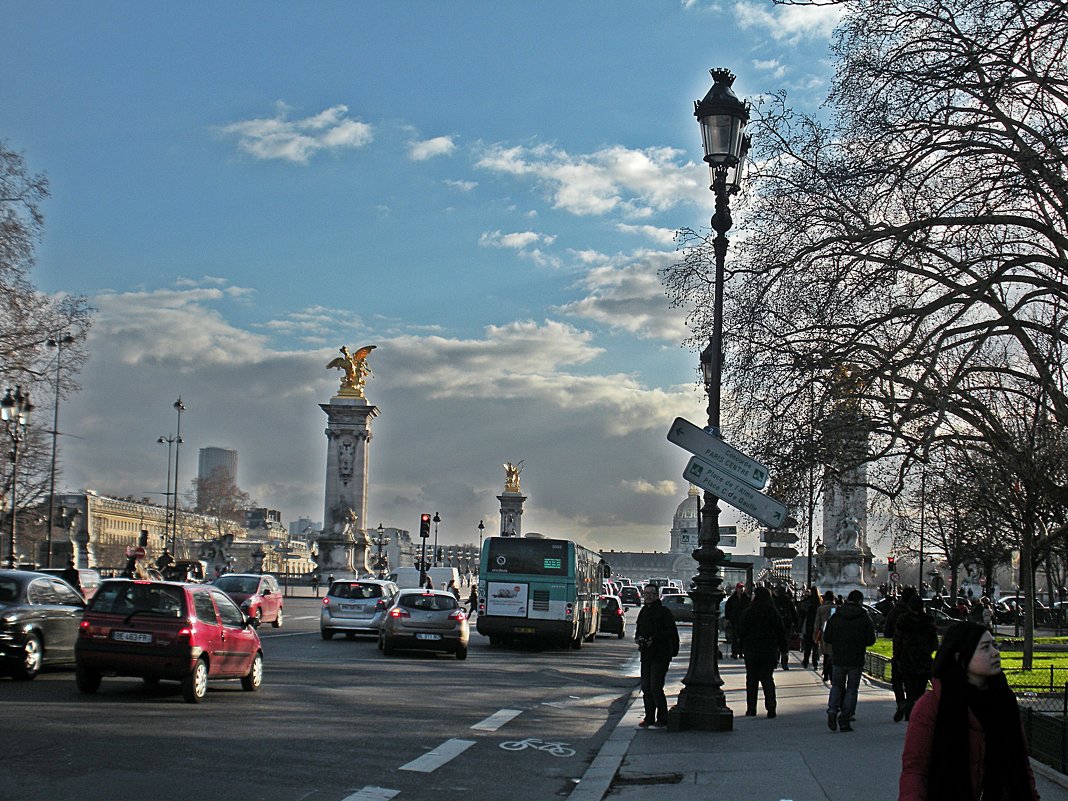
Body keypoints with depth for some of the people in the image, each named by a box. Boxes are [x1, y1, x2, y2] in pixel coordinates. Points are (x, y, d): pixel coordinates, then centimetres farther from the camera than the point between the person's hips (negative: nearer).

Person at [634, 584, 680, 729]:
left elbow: (671, 631, -14)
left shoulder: (663, 612, -9)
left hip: (660, 655, -8)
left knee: (655, 687, -10)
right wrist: (638, 638, 4)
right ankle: (649, 718, 18)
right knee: (646, 687, 9)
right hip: (646, 654, 8)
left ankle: (662, 719, 0)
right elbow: (639, 630, 25)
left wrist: (654, 639, -19)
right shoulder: (643, 612, 15)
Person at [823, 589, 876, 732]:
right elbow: (871, 640, -5)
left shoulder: (835, 617, 0)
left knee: (836, 685, 17)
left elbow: (827, 638, 0)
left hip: (838, 659, 2)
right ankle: (845, 720, 3)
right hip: (856, 661, -2)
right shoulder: (864, 618, -6)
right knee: (851, 689, 7)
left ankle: (832, 710, -5)